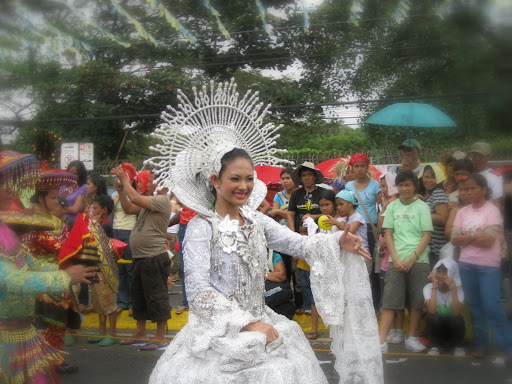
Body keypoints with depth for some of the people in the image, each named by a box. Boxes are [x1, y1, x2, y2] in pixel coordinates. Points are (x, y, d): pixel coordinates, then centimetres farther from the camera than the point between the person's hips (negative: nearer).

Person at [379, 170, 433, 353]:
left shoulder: (422, 207, 1)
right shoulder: (392, 207, 7)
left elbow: (426, 236, -2)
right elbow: (388, 235, 6)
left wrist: (412, 258, -9)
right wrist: (396, 259, -5)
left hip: (418, 261, -1)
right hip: (396, 261, 1)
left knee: (417, 300, 4)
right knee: (390, 301, -3)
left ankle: (412, 338, 19)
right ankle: (381, 341, -6)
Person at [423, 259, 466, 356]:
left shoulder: (458, 289, -13)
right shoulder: (429, 288, -13)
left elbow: (457, 313, -31)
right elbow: (431, 311, -32)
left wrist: (453, 288, -34)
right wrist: (434, 286, -30)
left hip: (453, 327, 0)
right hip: (436, 327, 0)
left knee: (457, 319, -32)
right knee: (432, 317, -32)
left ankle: (458, 345, -1)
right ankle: (435, 345, -4)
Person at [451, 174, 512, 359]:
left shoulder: (492, 210, -7)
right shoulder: (462, 212, 7)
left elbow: (488, 240, -16)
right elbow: (455, 240, 0)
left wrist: (467, 237, -6)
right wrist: (477, 236, -10)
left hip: (488, 266, -5)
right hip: (466, 264, 5)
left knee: (492, 307, -7)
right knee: (475, 306, 10)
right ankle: (481, 344, 19)